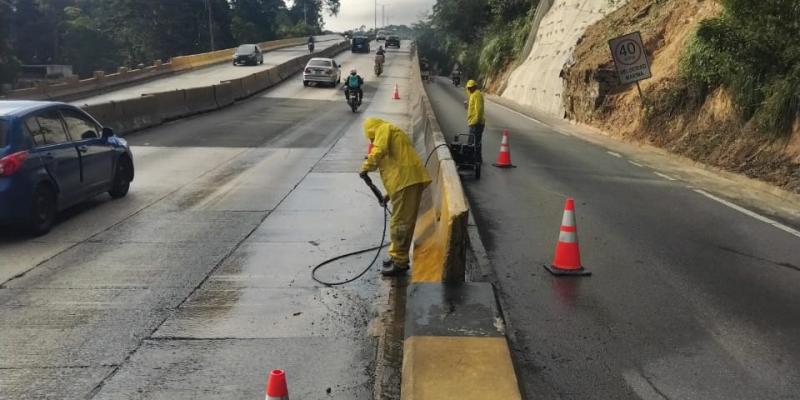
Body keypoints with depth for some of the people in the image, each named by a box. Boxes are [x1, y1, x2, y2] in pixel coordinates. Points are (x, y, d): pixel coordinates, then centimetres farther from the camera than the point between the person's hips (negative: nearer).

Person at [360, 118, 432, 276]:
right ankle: (398, 255, 29)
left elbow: (379, 151, -18)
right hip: (409, 179, 10)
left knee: (400, 222, -4)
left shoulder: (384, 129, 3)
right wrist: (390, 193, 31)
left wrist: (366, 167, -5)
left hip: (406, 180, -10)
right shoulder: (393, 133, 31)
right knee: (404, 221, 18)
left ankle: (400, 262, 2)